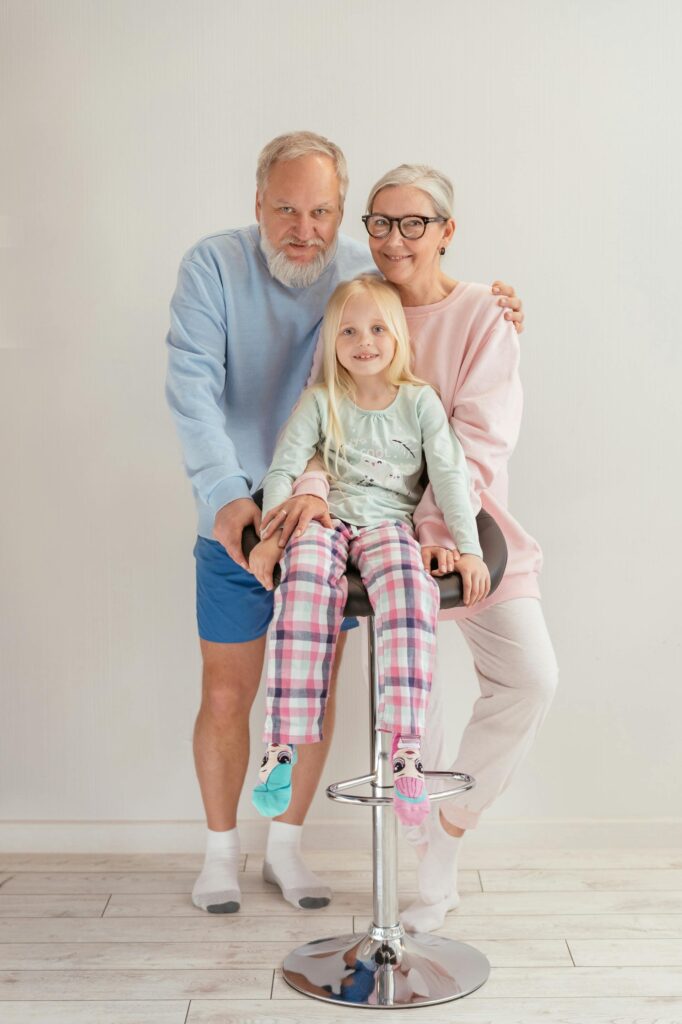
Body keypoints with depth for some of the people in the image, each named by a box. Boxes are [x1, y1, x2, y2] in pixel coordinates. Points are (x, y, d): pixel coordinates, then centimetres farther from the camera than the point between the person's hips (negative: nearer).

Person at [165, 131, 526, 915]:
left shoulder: (368, 273, -1)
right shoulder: (213, 266, -10)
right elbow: (192, 384, -21)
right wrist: (225, 493, -35)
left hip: (334, 523, 2)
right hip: (236, 524, -2)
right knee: (226, 695, 8)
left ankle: (287, 841, 33)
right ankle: (221, 846, 30)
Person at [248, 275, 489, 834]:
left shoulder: (420, 400, 6)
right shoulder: (320, 401, 7)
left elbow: (449, 475, 1)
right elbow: (282, 470, 4)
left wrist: (469, 549, -8)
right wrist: (270, 535, -9)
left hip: (390, 522, 0)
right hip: (326, 518, 0)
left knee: (410, 589, -35)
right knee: (305, 582, -34)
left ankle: (405, 746, -37)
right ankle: (282, 745, -33)